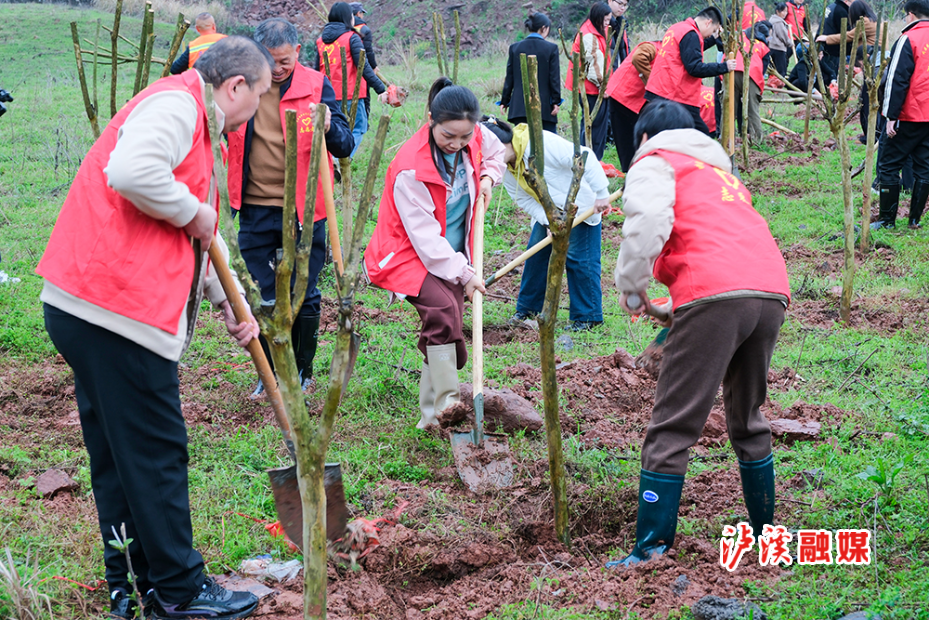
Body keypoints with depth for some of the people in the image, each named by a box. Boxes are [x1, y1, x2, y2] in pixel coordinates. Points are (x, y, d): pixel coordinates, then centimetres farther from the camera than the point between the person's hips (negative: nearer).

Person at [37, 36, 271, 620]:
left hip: (87, 308, 11)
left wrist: (231, 303, 32)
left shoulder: (196, 125, 25)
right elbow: (131, 172, -29)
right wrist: (193, 211, -13)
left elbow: (201, 238, 33)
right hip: (117, 309, -11)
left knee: (118, 453, 16)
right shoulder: (175, 103, -9)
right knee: (155, 452, -1)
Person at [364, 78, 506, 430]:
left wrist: (487, 177, 0)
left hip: (452, 256, 7)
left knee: (446, 331, 6)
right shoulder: (410, 169, -26)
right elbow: (424, 235, -23)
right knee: (442, 309, -32)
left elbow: (495, 153, 22)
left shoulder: (476, 137, -7)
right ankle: (446, 403, -31)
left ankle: (431, 416, 17)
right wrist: (463, 273, -23)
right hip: (412, 254, -7)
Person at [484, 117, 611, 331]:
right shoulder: (505, 169, -7)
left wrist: (601, 194, -28)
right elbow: (524, 200, -3)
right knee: (536, 253, 6)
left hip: (582, 206, -8)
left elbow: (584, 158, -33)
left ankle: (588, 317, 4)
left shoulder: (541, 143, -33)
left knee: (578, 258, -7)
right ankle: (527, 308, 20)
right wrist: (548, 221, -17)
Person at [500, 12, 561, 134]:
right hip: (544, 106, -2)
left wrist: (505, 101, 12)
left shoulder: (514, 48, 4)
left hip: (519, 106, 3)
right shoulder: (551, 48, -4)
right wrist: (556, 101, 0)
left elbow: (509, 78, 7)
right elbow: (554, 78, -5)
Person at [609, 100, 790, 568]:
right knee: (748, 421, 23)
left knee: (672, 428, -4)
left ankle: (652, 550, -6)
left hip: (715, 293, -7)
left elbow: (649, 220, -9)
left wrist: (630, 285, 4)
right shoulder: (718, 168, 37)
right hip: (772, 291, 7)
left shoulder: (654, 163, 13)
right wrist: (677, 313, 36)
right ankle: (765, 532, 29)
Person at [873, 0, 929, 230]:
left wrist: (891, 116, -12)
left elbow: (897, 80, -14)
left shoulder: (909, 39, -10)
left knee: (888, 166, 2)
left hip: (909, 116, -6)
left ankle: (887, 220, 3)